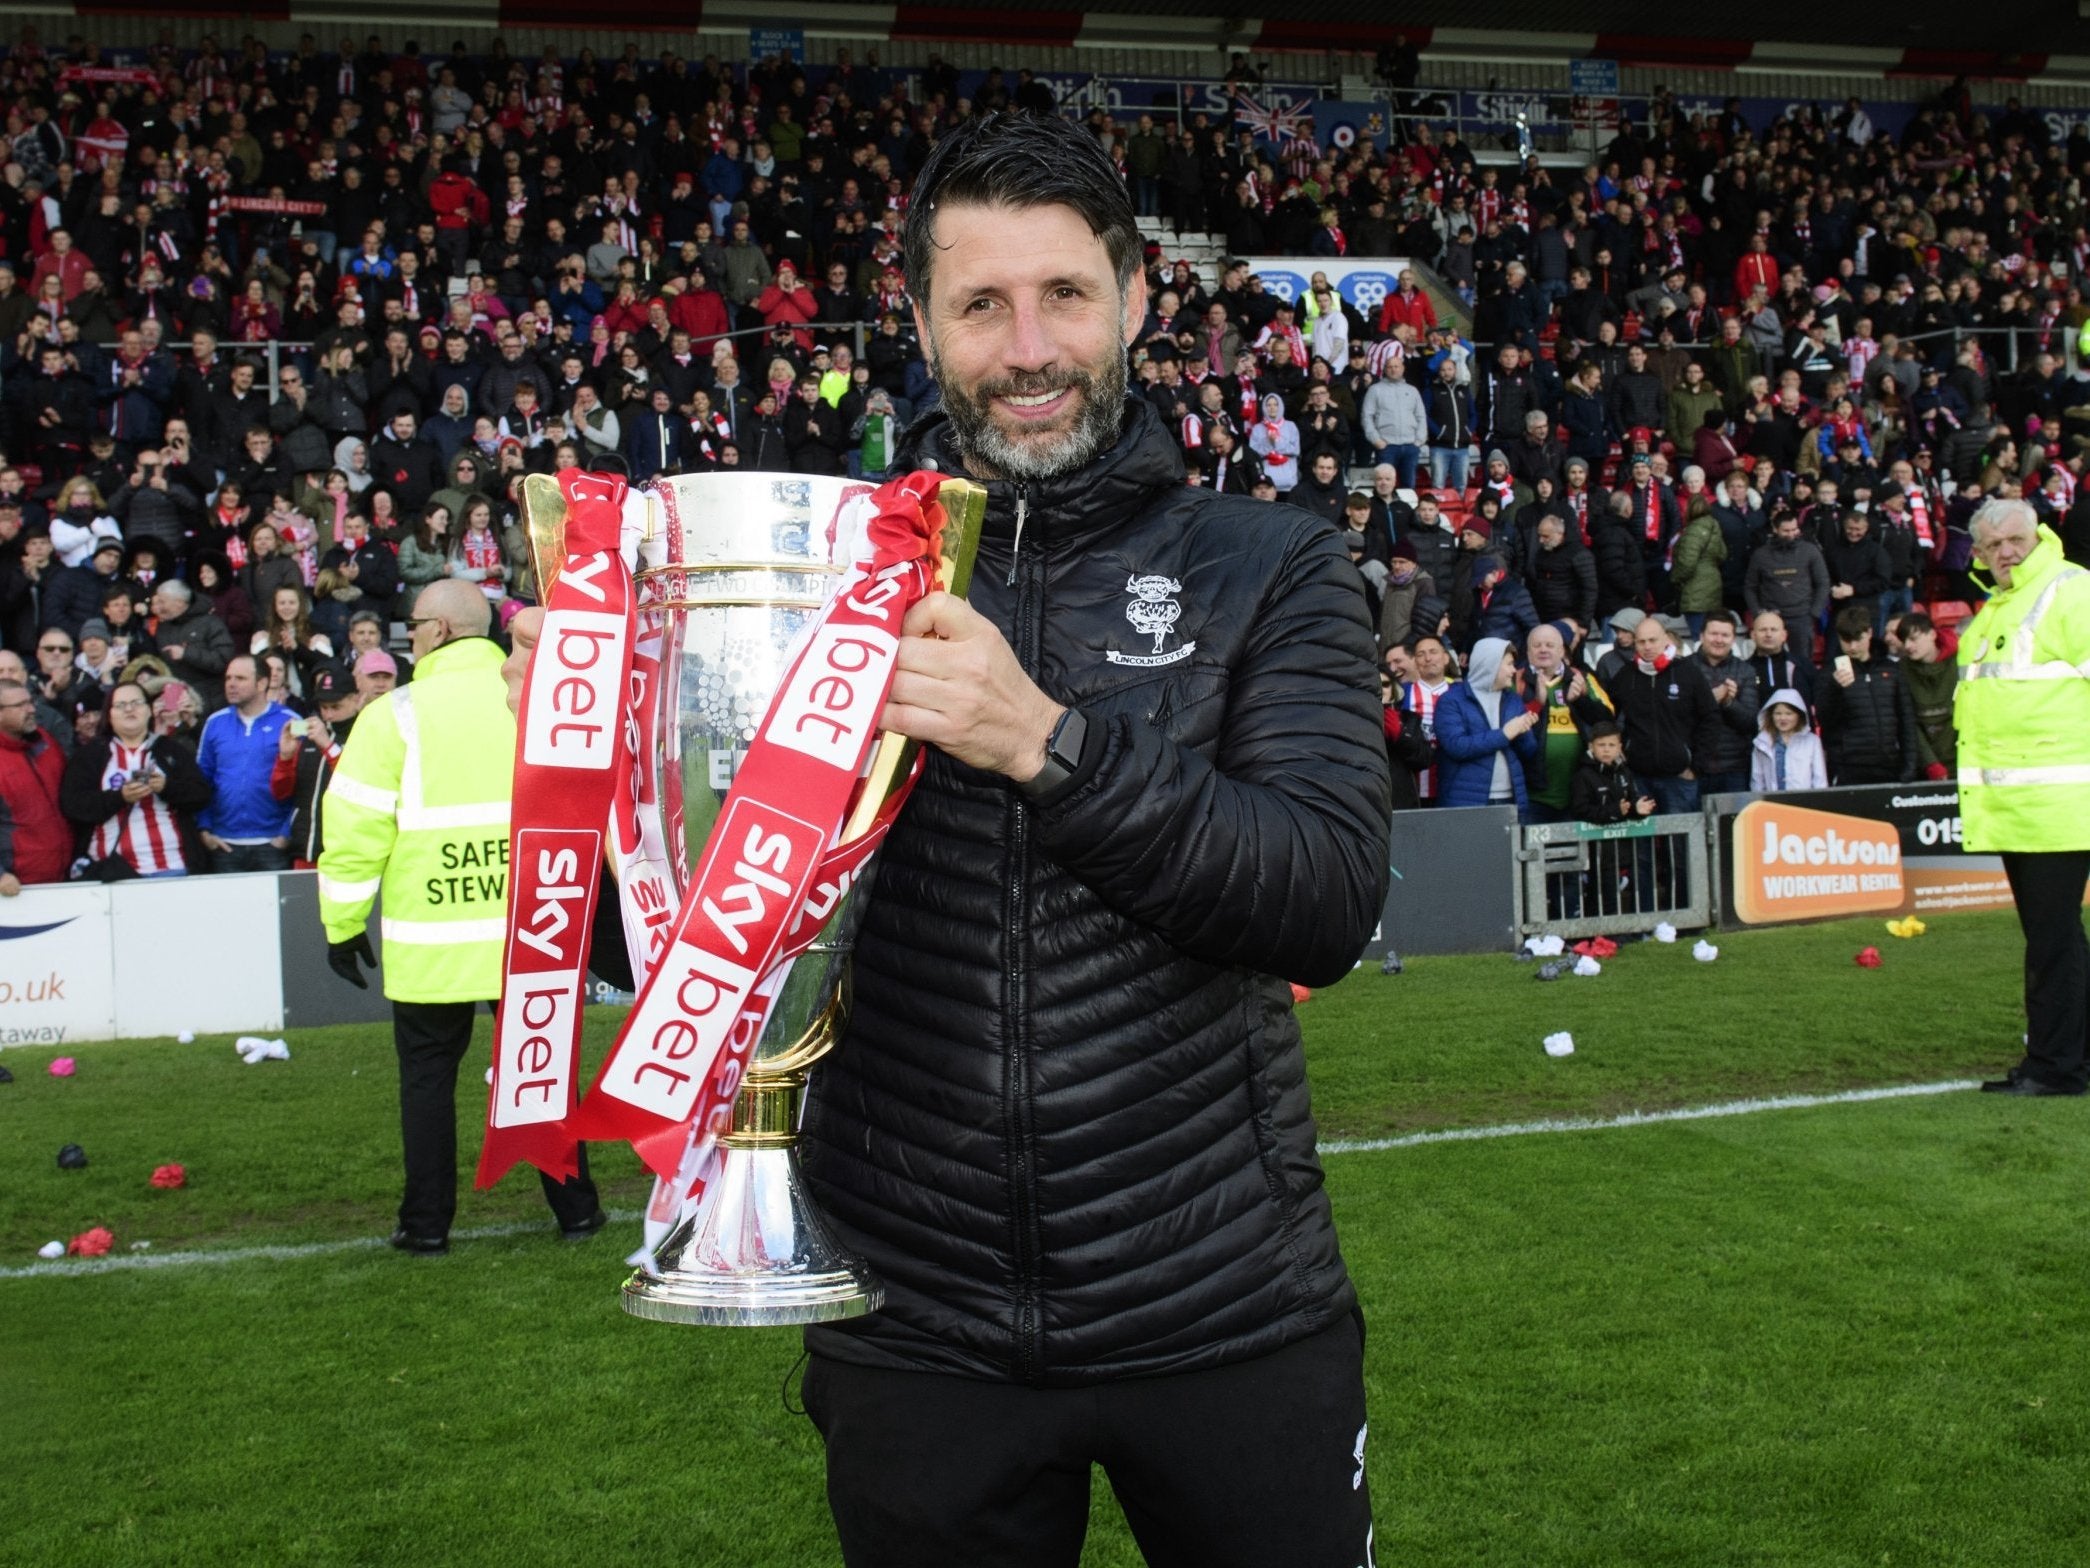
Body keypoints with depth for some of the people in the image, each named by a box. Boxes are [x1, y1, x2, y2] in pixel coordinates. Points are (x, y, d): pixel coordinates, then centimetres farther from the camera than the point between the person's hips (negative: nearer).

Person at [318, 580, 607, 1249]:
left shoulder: (396, 714, -5)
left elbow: (354, 830, -6)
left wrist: (343, 925, 4)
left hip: (432, 941, -3)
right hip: (533, 936, 3)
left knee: (427, 1072, 9)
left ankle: (427, 1223, 12)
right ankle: (575, 1209, 15)